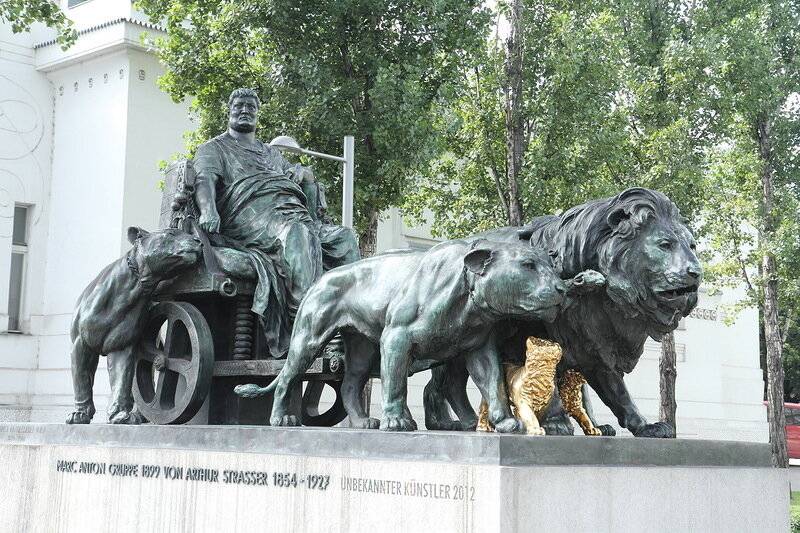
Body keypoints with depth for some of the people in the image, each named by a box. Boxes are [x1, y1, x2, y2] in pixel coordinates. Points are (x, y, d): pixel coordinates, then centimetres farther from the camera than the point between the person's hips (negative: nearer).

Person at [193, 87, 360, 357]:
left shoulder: (271, 152, 38)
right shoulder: (214, 148, 20)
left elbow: (305, 174, 34)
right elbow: (205, 178, -1)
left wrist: (303, 172, 7)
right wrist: (208, 210, -23)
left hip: (296, 214, 7)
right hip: (252, 216, -6)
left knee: (345, 237, -17)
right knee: (298, 234, -38)